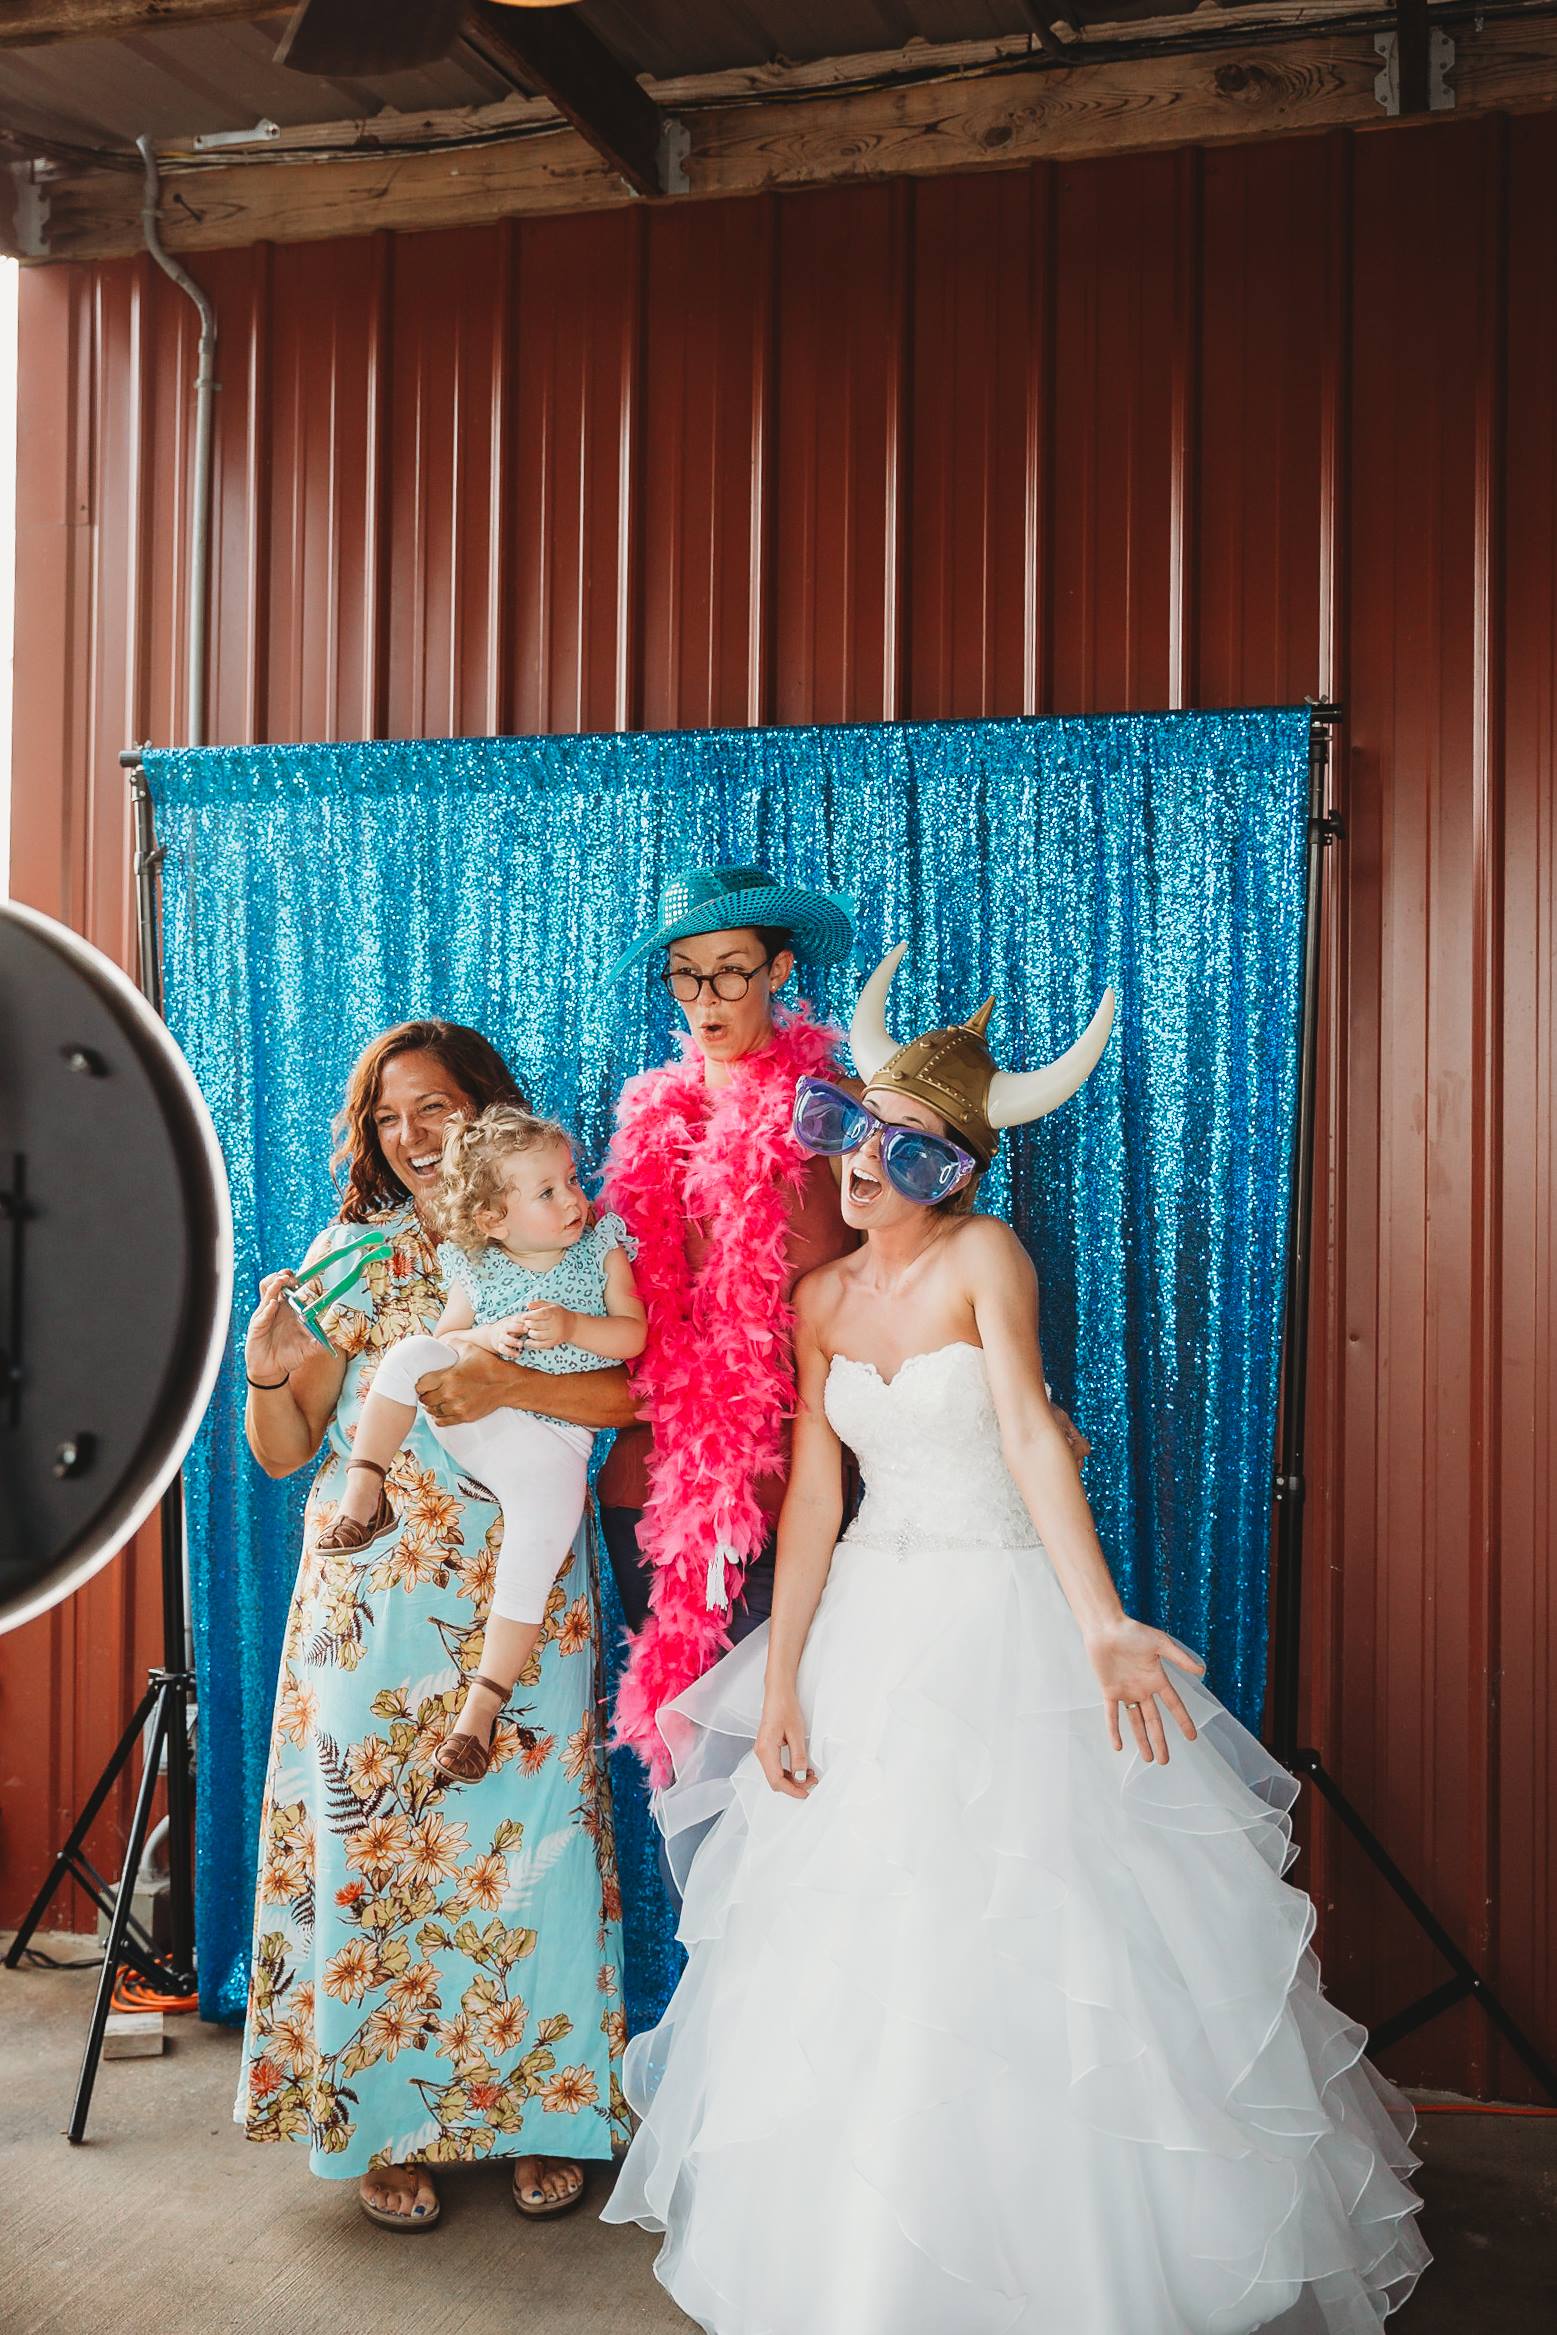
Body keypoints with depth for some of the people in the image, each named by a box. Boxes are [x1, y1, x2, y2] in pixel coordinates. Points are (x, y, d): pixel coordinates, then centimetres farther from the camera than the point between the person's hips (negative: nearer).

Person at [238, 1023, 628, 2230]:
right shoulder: (353, 1255, 7)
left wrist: (508, 1382, -22)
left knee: (526, 1838, 1)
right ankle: (385, 2124, 15)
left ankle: (539, 2110, 16)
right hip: (378, 1599, 0)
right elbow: (286, 1452, 4)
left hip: (524, 1601, 0)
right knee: (373, 1838, 1)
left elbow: (630, 1389, -7)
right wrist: (268, 1369, -15)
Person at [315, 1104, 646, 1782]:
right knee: (412, 1352, -23)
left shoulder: (602, 1249, -1)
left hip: (551, 1438, -1)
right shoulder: (479, 1272, -1)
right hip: (472, 1417, 1)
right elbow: (443, 1341, 3)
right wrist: (487, 1337, -17)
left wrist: (572, 1327, -21)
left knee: (531, 1561, -17)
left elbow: (633, 1335, -4)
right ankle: (365, 1491, -13)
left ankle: (482, 1704, -3)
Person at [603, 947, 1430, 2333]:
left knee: (1016, 1947, -2)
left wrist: (1101, 1626, -35)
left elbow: (1030, 1433, -23)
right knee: (855, 1950, 10)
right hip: (868, 1628, 5)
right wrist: (780, 1675, -1)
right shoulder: (823, 1300, 7)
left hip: (1000, 1621, -5)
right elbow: (814, 1497, 5)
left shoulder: (985, 1256, -9)